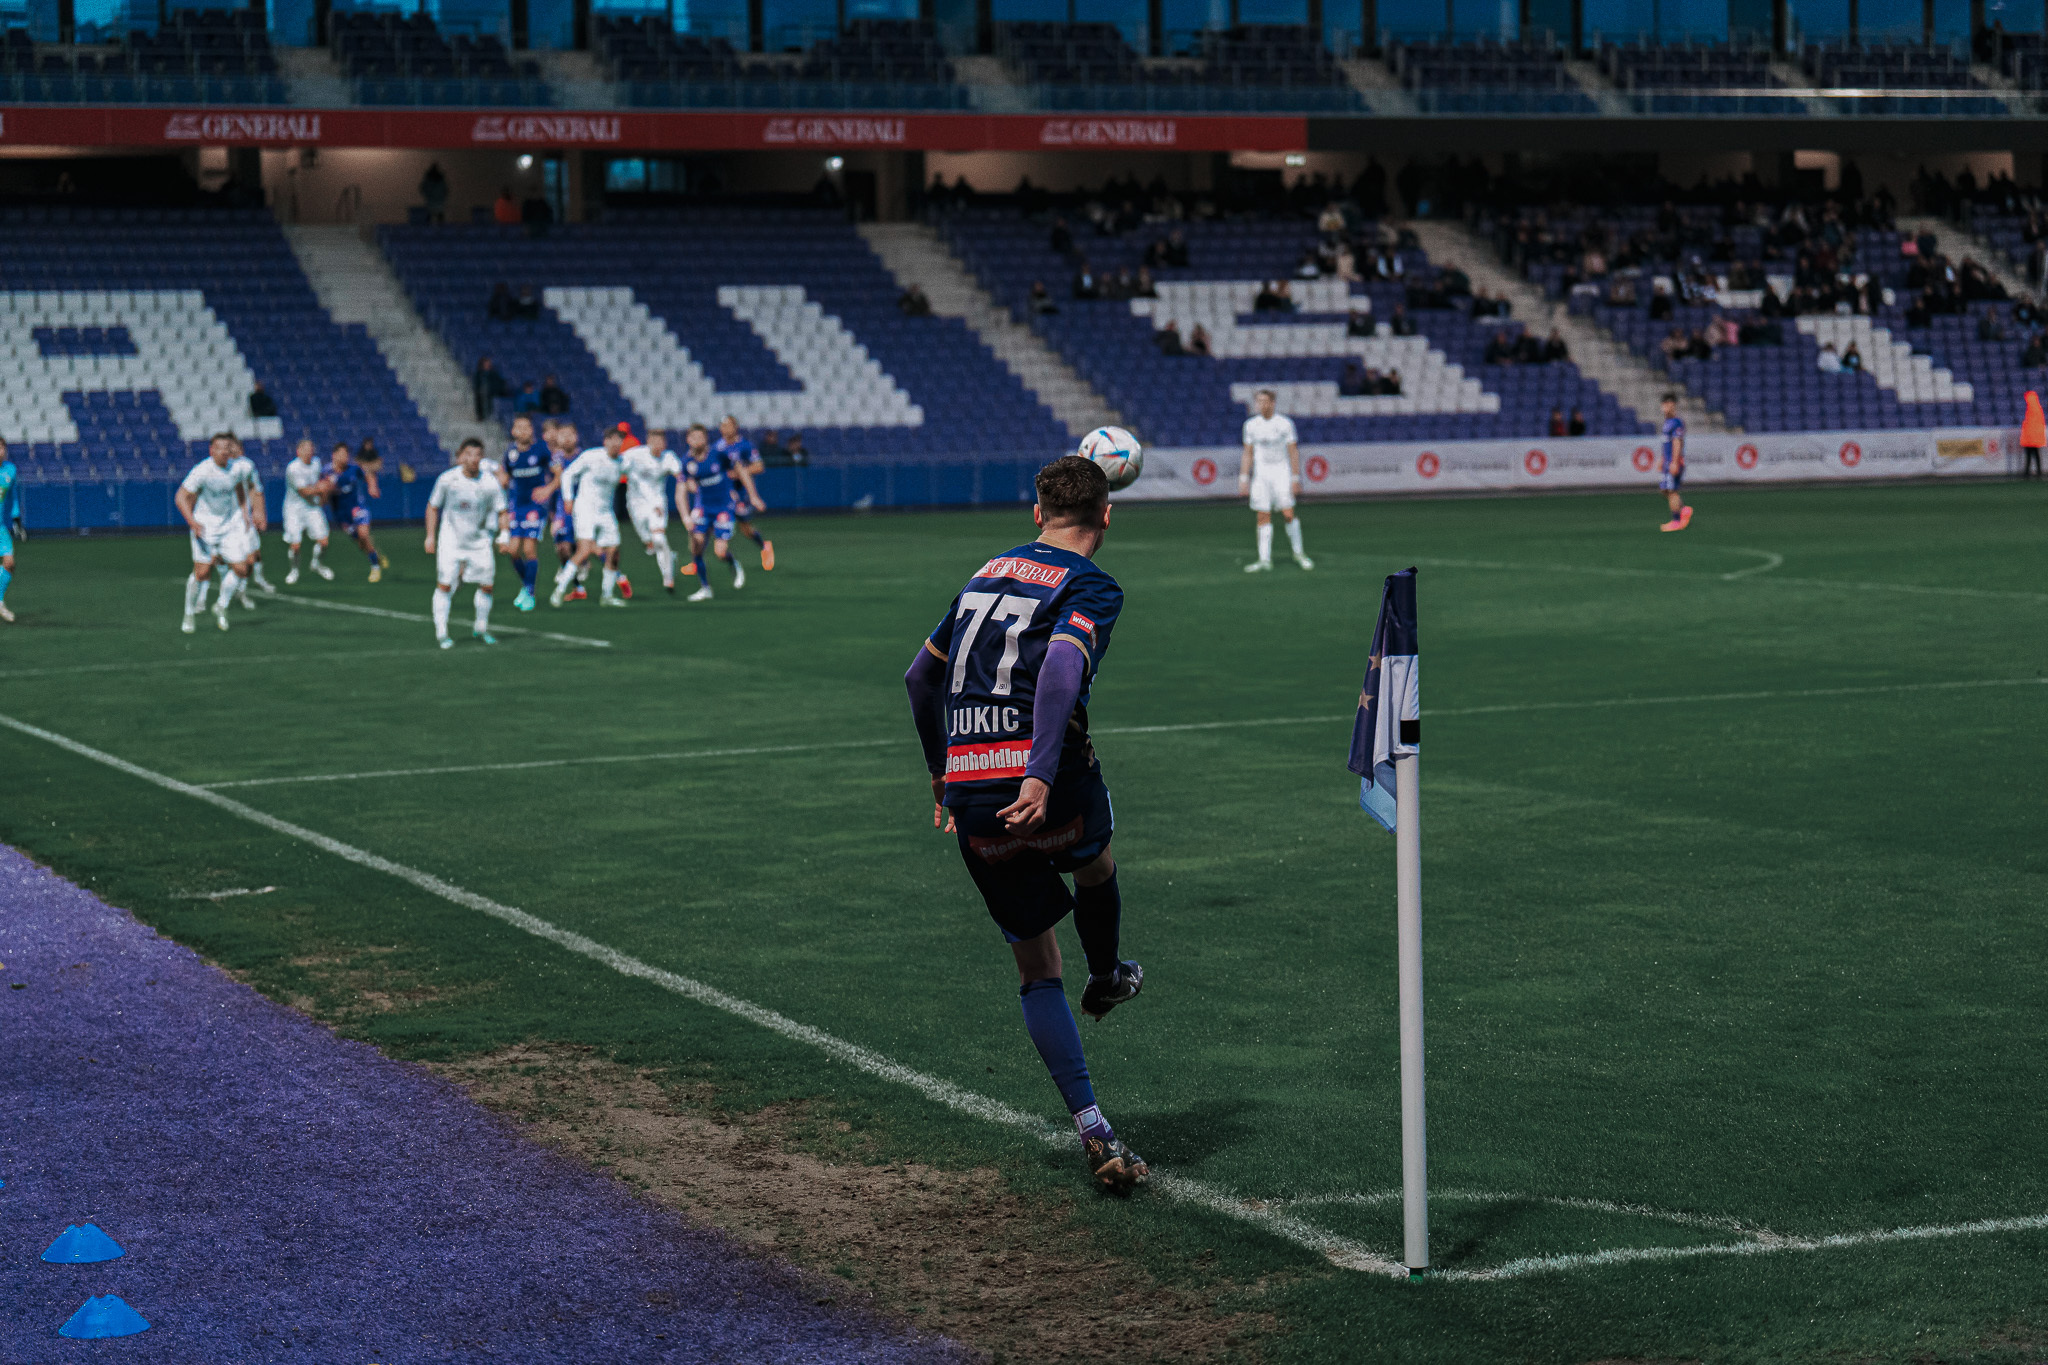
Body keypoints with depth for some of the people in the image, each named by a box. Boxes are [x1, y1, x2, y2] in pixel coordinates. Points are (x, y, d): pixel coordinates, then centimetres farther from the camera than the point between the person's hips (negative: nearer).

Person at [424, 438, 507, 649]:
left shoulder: (491, 484, -11)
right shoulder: (447, 479, -12)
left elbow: (501, 512, -1)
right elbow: (433, 507, 1)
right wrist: (430, 536, -1)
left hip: (479, 542, 2)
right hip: (451, 541, -2)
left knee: (486, 585, 4)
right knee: (444, 584, -9)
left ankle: (481, 627, 26)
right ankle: (441, 633, -1)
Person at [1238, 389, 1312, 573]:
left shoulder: (1285, 424, -3)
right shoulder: (1251, 425, 6)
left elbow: (1293, 453, 0)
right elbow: (1248, 454, 11)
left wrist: (1295, 478, -6)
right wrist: (1244, 478, 5)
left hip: (1281, 473, -2)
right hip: (1260, 474, 2)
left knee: (1288, 513, -10)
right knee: (1263, 517, -3)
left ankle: (1298, 553, 9)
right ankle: (1264, 560, -2)